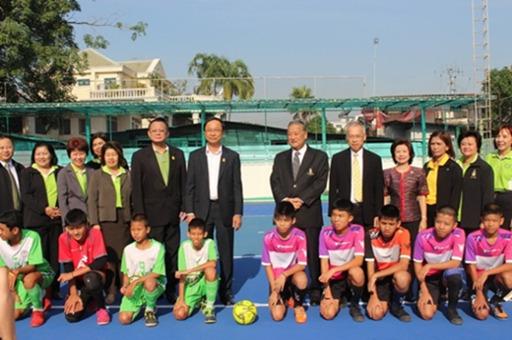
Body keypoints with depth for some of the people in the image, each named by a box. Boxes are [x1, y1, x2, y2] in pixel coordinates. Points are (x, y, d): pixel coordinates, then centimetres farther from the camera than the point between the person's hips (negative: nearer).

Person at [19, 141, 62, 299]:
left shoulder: (60, 172, 12)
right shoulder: (27, 173, 8)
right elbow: (26, 196, -1)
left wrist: (61, 209, -8)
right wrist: (44, 209, -13)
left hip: (57, 219, 2)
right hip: (36, 220, -1)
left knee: (55, 256, 3)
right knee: (40, 256, -5)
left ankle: (54, 289, 9)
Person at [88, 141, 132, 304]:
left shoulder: (128, 175, 10)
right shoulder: (97, 175, 8)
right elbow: (92, 200, 3)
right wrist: (94, 222, -6)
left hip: (125, 219, 1)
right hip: (105, 220, -1)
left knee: (125, 255, 0)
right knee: (108, 256, -1)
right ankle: (110, 291, 10)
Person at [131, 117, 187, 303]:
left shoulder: (178, 154, 7)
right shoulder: (139, 156, 0)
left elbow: (184, 183, 7)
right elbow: (136, 188, -3)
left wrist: (184, 207, 0)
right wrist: (139, 215, -8)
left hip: (172, 213, 2)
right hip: (152, 214, -2)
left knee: (173, 253, 7)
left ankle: (171, 289, 18)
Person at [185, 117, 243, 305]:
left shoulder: (232, 156, 4)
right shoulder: (195, 156, 6)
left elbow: (237, 186, 2)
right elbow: (190, 186, 4)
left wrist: (238, 212, -5)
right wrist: (189, 211, -4)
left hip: (225, 209, 0)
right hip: (202, 209, 0)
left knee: (226, 252, 5)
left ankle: (226, 290, 16)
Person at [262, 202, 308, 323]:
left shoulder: (300, 236, -18)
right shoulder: (268, 238, -16)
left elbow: (302, 264, -17)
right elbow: (267, 265, -8)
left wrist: (284, 275, -31)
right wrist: (274, 290, -12)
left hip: (292, 273, 0)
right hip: (276, 277, 0)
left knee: (302, 279, -38)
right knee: (277, 315, -16)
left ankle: (298, 306, -3)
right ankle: (286, 296, 21)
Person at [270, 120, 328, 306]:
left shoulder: (319, 157, 6)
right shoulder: (280, 158, 17)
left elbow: (320, 182, -3)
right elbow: (275, 182, 8)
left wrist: (301, 199, -13)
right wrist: (284, 200, -10)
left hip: (309, 213, -2)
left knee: (313, 254, 2)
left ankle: (315, 291, 12)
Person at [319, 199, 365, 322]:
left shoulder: (357, 230, -15)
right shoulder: (325, 232, -10)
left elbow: (359, 260, -22)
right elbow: (324, 262, -9)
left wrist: (334, 270, -32)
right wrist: (327, 293, -13)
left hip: (350, 275, -1)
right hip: (333, 279, 1)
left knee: (357, 272, -37)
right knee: (328, 314, -19)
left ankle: (355, 305, -6)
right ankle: (340, 298, 19)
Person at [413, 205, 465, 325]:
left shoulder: (458, 234, -19)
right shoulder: (423, 236, -18)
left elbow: (455, 263, -22)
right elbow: (417, 264, -9)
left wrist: (429, 266, -30)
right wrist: (424, 291, -13)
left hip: (448, 276, 0)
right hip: (429, 279, 0)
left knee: (454, 273, -36)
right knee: (427, 314, -18)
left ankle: (452, 309, -8)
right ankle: (435, 299, 20)